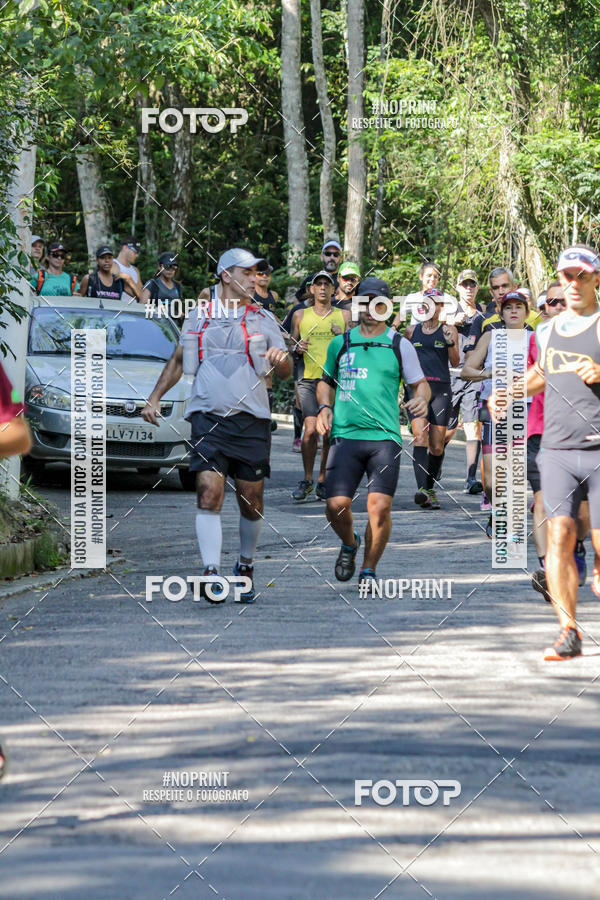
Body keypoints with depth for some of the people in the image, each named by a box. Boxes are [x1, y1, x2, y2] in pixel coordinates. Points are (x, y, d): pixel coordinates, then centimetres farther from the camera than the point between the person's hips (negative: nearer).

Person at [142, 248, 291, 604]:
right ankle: (212, 574, -19)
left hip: (252, 420, 1)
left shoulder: (264, 319, 11)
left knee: (251, 501, 5)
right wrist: (155, 398, 13)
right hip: (208, 417, -1)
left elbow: (286, 373, 11)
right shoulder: (199, 317, 12)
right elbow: (178, 362, 23)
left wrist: (281, 358, -12)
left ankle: (246, 566, 27)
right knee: (209, 494, -14)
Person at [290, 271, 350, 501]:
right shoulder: (300, 315, 13)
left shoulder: (344, 315, 12)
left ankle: (322, 481, 13)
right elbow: (292, 346, 22)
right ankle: (307, 480, -5)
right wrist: (297, 348, -1)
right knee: (311, 429, -15)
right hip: (308, 378, -1)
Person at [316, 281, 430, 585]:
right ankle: (349, 544, 24)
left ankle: (368, 570, 7)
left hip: (385, 437, -1)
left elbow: (420, 383, 13)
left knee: (380, 506, -13)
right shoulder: (340, 343, 13)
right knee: (337, 506, -10)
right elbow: (326, 381, 26)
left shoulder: (400, 346, 7)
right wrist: (324, 407, 8)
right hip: (345, 435, 1)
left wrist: (422, 398, -9)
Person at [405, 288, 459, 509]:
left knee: (437, 445, 2)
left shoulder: (449, 330, 8)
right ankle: (422, 490, -31)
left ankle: (430, 488, 22)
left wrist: (450, 343, -17)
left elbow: (455, 363, -2)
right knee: (420, 437, -19)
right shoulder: (411, 331, 13)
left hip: (441, 390, 0)